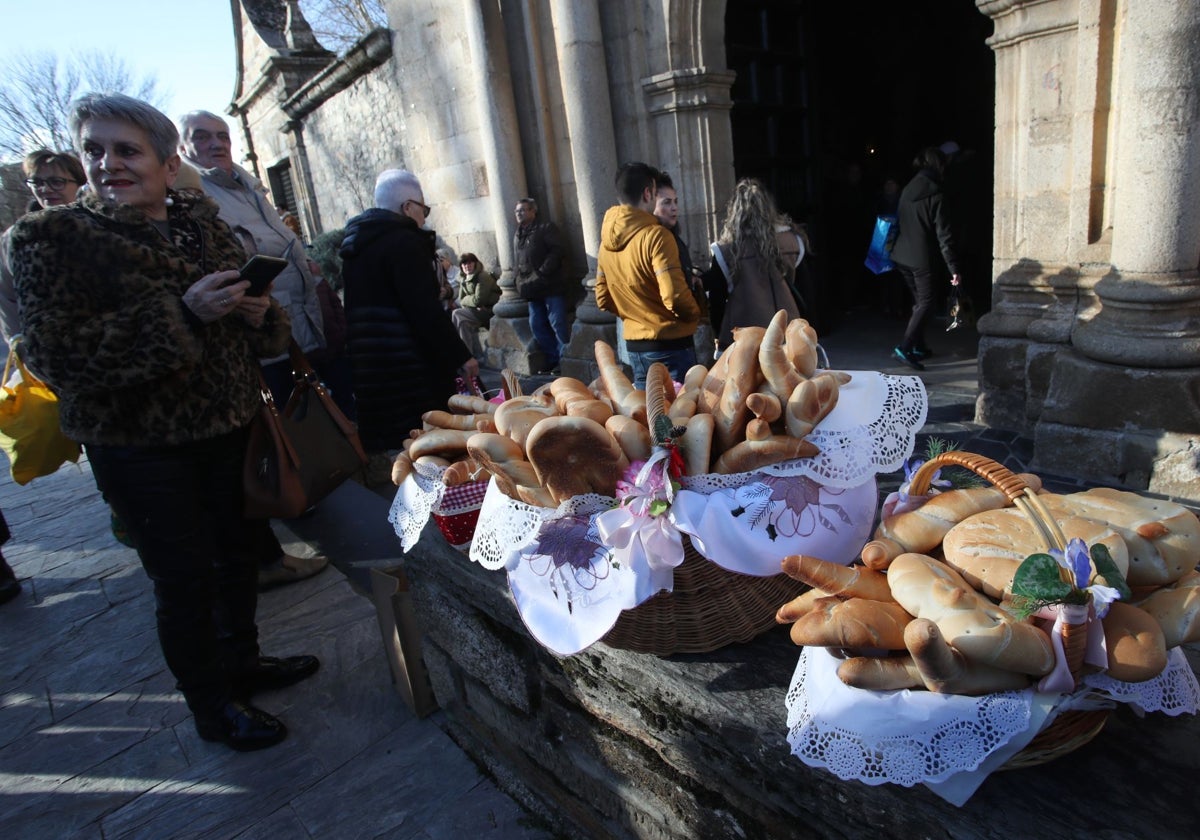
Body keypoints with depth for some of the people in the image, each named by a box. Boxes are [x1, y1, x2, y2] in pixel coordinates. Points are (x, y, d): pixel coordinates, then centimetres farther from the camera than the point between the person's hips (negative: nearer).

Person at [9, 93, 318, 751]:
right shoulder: (50, 238, -7)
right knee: (184, 578, 4)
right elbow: (55, 354, -19)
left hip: (228, 426, 5)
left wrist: (259, 313, -11)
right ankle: (211, 706, 25)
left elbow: (261, 329, 14)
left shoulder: (204, 225, 6)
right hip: (138, 445, -5)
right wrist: (179, 312, -27)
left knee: (235, 554, 17)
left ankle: (240, 661, 40)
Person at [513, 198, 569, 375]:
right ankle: (552, 359, 17)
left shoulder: (546, 227, -2)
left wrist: (542, 273, -19)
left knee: (558, 324, -8)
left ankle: (565, 360, -1)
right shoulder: (518, 234, 20)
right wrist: (520, 278, 7)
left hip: (551, 286, -8)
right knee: (537, 325, 8)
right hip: (532, 289, 8)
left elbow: (556, 251, -13)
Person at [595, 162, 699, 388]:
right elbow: (675, 296, -22)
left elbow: (603, 299, 11)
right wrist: (695, 314, -3)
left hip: (634, 344, 7)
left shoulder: (607, 241, 4)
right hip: (670, 344, -7)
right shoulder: (655, 235, -18)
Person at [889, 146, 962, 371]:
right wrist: (954, 268, -13)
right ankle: (904, 348, -15)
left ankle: (919, 347, 22)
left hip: (902, 256, 7)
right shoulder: (934, 194, -13)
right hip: (921, 258, -7)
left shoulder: (907, 189, 7)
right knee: (926, 303, -2)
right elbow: (943, 235, -15)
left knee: (919, 301, 17)